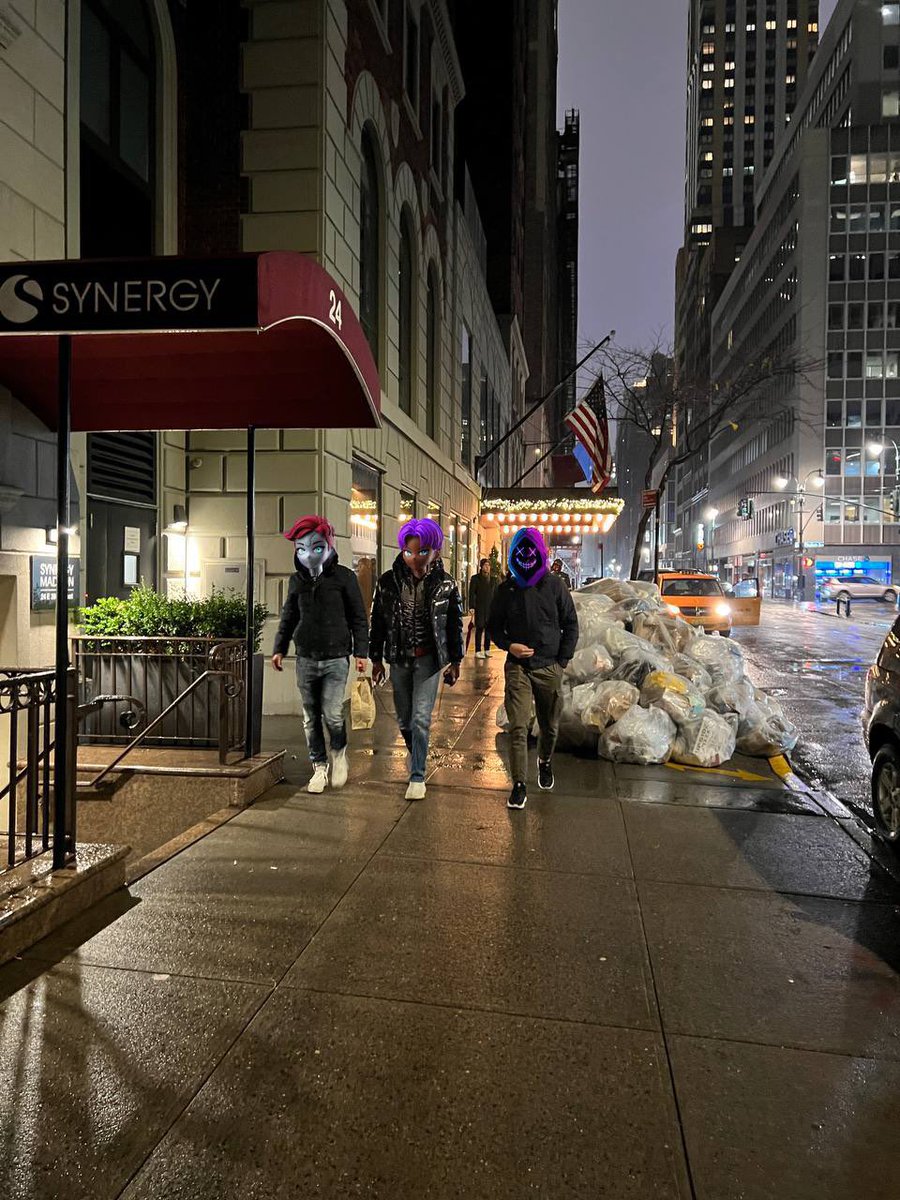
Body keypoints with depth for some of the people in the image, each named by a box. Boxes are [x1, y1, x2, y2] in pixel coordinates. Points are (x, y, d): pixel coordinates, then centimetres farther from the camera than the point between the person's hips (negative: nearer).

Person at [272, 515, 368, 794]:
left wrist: (361, 651, -4)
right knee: (311, 718, 7)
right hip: (306, 659, 4)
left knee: (332, 714, -9)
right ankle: (319, 767, 21)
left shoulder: (344, 577, -2)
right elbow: (289, 617, 18)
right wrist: (279, 648, 12)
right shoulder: (297, 580, 8)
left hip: (336, 658, -3)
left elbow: (358, 616, 1)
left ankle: (339, 752, 21)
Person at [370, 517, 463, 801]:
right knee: (404, 719, 13)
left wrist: (455, 662, 7)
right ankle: (416, 754, 40)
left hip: (429, 659, -2)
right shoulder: (388, 582, -5)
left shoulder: (446, 585, -7)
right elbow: (378, 622, 3)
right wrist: (376, 659, 6)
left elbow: (455, 625, 3)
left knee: (421, 719, -5)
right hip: (399, 658, 2)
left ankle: (417, 776, 7)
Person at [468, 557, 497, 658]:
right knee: (480, 629, -4)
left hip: (491, 608, 4)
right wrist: (472, 607, -13)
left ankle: (487, 650, 13)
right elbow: (472, 593, -3)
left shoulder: (492, 580, 17)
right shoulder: (475, 578, 3)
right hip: (480, 608, -4)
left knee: (489, 629, 5)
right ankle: (478, 651, -1)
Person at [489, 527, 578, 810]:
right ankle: (519, 784, 1)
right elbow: (494, 626, 11)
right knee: (518, 727, -7)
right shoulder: (506, 589, 3)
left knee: (550, 725, 13)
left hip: (549, 667, 0)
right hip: (517, 667, 0)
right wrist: (509, 646, -8)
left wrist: (562, 660, -1)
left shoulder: (554, 585, 0)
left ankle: (545, 763, 41)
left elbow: (571, 624, 5)